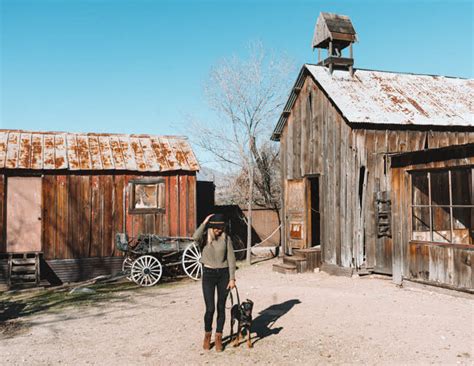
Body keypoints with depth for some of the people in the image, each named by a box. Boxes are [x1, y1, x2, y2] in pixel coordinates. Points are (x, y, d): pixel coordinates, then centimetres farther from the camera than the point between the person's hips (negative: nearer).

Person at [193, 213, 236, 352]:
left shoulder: (226, 238, -2)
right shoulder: (205, 237, -5)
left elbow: (231, 259, -1)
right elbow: (195, 237, -31)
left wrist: (232, 278, -5)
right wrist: (204, 222, -23)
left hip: (223, 274, 1)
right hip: (208, 274, -1)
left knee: (221, 307, 7)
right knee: (210, 308, -5)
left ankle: (218, 338, 21)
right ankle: (207, 334, 21)